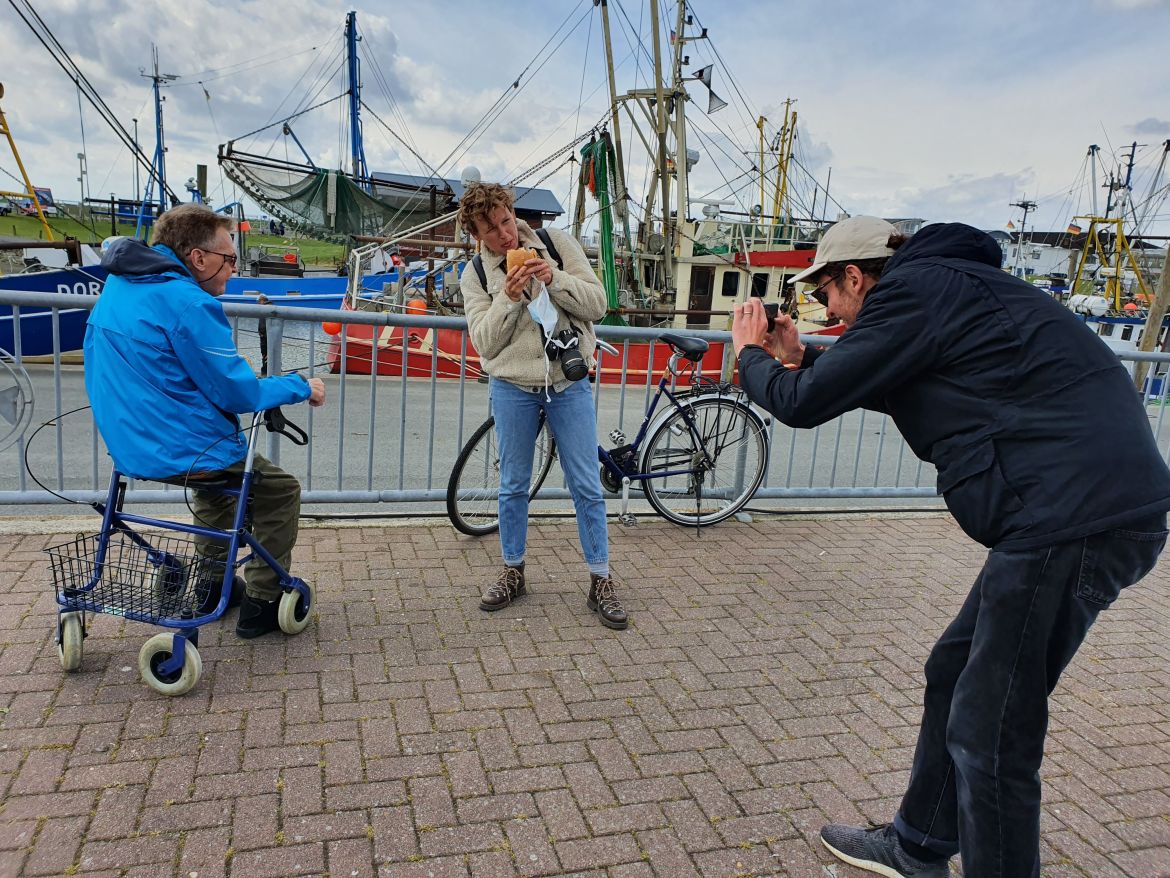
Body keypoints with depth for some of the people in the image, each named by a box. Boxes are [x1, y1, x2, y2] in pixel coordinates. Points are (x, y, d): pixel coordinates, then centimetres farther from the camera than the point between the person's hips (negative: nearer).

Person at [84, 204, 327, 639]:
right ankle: (261, 604, 14)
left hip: (128, 449, 9)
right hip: (182, 453, -9)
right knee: (282, 490, 12)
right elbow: (237, 393, -18)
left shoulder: (117, 287, 6)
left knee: (217, 476, 36)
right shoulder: (188, 303, -22)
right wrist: (301, 387, -3)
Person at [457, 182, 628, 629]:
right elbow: (485, 342, -7)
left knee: (587, 486, 1)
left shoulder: (557, 243, 0)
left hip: (569, 385, 0)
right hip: (513, 388, 1)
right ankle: (512, 572, 29)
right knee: (513, 487, 10)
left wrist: (554, 279, -18)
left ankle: (601, 582, 13)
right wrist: (508, 297, -20)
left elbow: (597, 304, -4)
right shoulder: (475, 275, 1)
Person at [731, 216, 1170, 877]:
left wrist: (751, 355, 11)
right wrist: (800, 358, 28)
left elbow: (805, 404, -8)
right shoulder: (944, 285, 20)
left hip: (1077, 514, -11)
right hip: (1094, 506, 11)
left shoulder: (911, 290, -9)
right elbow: (887, 380, 34)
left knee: (990, 735, -3)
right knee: (954, 673, 20)